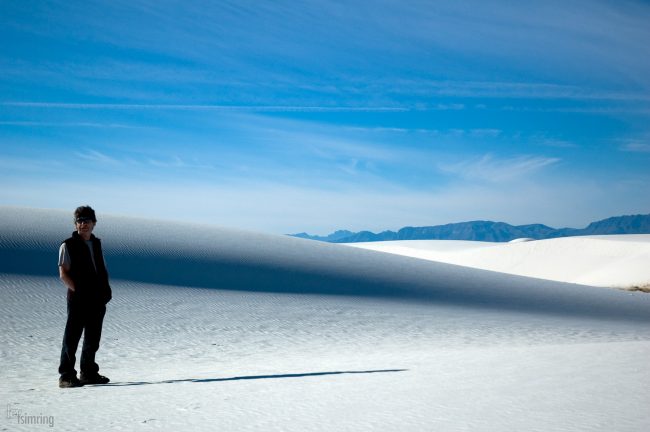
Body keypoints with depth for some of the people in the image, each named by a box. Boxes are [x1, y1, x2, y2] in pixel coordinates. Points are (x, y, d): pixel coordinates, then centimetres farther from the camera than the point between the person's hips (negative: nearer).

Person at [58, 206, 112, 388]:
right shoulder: (68, 246, -2)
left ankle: (89, 373, 23)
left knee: (93, 339, 12)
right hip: (78, 300, -6)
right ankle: (66, 376, 1)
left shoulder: (96, 243, 16)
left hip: (97, 299, 6)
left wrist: (105, 290, 7)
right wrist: (77, 290, -14)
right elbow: (63, 274, -7)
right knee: (72, 338, -4)